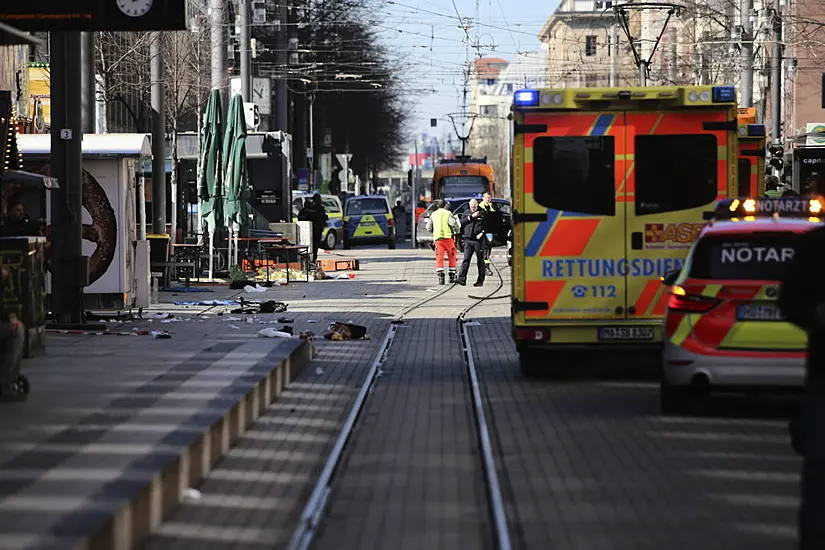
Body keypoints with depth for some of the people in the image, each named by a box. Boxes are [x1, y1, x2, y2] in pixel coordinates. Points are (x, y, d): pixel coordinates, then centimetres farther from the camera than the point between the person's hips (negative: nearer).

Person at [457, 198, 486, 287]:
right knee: (466, 259, -7)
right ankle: (462, 278, -14)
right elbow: (462, 221, -2)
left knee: (480, 261, 4)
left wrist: (482, 233, -14)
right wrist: (471, 216, -10)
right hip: (468, 240, 3)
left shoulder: (482, 214, 1)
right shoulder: (467, 213, 13)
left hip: (478, 240, -3)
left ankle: (480, 280, 10)